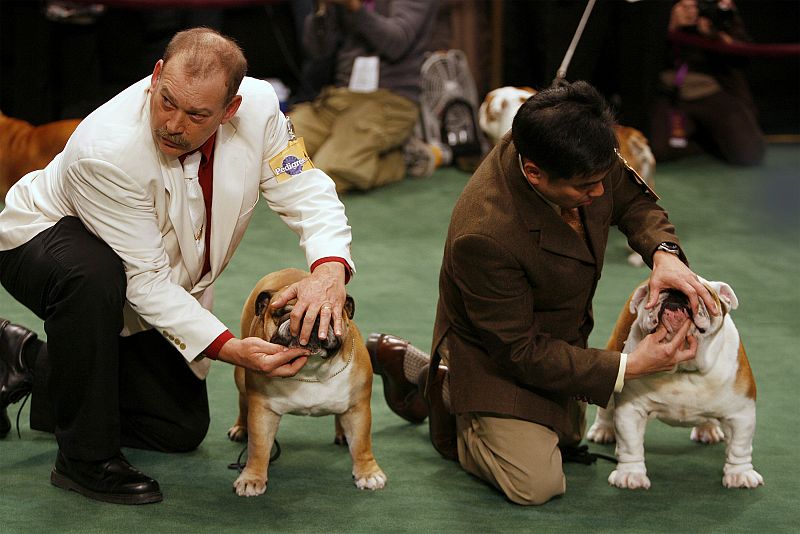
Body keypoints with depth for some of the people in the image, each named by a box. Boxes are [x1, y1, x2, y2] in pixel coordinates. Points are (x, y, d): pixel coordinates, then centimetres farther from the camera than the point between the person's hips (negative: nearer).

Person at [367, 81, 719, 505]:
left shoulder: (580, 157, -26)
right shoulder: (483, 235, -44)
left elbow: (633, 200, -4)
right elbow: (521, 351, -32)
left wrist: (664, 252, -27)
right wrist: (628, 368, -32)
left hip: (560, 336, 8)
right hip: (496, 357, -8)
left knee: (568, 438, 30)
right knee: (535, 485, -18)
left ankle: (414, 366, 34)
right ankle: (444, 393, 8)